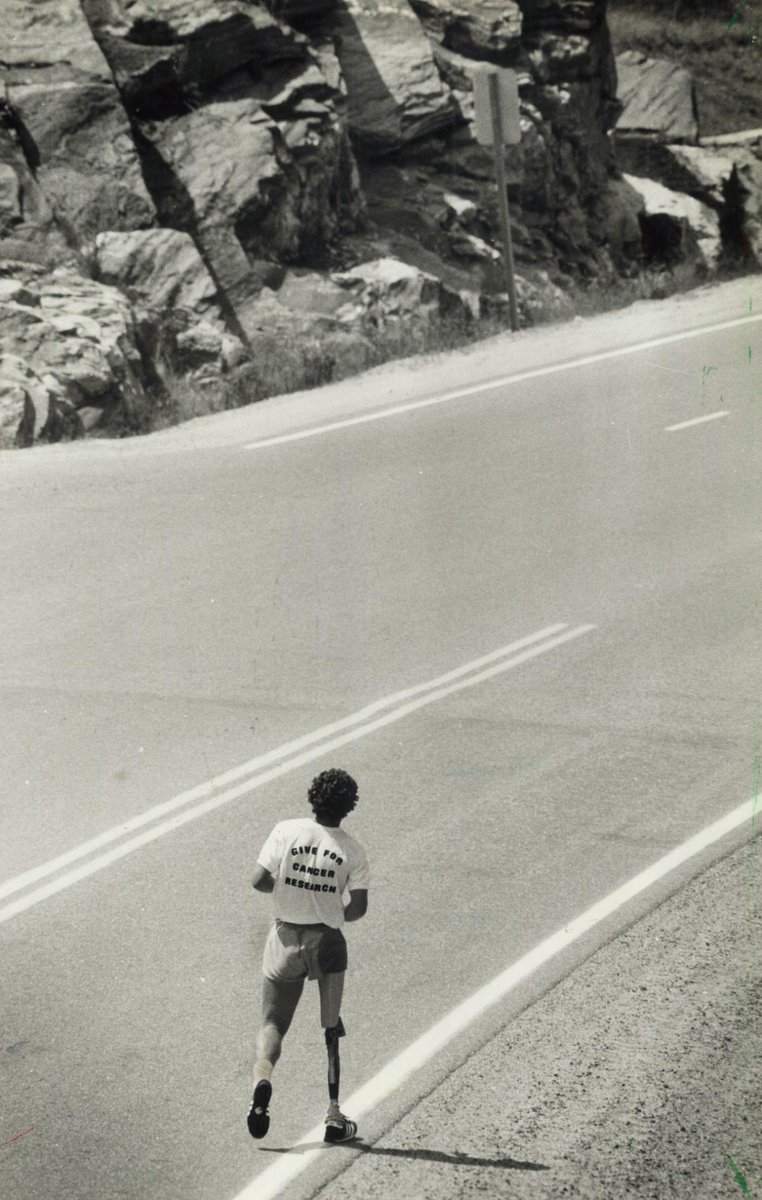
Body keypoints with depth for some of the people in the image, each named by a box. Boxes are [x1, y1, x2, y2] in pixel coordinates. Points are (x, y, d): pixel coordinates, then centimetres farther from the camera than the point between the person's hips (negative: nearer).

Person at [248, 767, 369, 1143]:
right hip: (327, 942, 0)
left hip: (286, 939, 0)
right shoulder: (353, 851, -5)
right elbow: (358, 908, -5)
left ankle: (262, 1078, -23)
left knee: (272, 1023, 8)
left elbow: (259, 880, -11)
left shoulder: (286, 831, -7)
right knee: (331, 1029, 12)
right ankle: (334, 1115, 13)